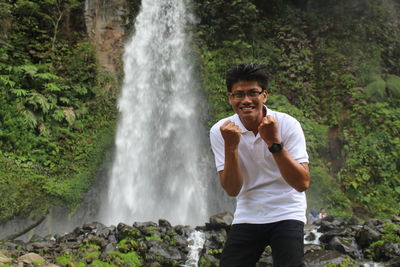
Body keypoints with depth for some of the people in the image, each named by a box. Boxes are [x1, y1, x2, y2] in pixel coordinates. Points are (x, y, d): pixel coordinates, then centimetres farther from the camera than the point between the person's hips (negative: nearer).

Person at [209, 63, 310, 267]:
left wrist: (274, 142, -29)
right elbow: (232, 190, -13)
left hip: (286, 215, -2)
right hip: (247, 217, 2)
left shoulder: (287, 125, -14)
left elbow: (302, 183, -20)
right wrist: (230, 147, -26)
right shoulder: (221, 131, -9)